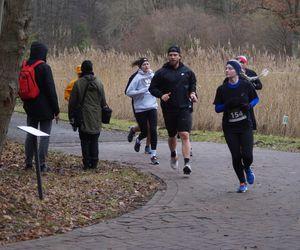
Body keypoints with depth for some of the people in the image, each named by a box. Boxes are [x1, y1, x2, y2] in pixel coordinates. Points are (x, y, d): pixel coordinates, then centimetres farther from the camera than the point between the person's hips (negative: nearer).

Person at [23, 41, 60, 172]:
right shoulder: (44, 68, -16)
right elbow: (51, 90, -14)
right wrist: (56, 110, -9)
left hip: (30, 107, 6)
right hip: (45, 109, -6)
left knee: (30, 134, 15)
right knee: (45, 135, 0)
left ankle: (28, 162, 18)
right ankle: (41, 164, -1)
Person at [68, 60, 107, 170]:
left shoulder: (78, 83, -8)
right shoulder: (99, 83, 2)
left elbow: (72, 102, -4)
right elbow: (103, 102, 8)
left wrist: (71, 115, 7)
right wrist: (103, 115, 20)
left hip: (84, 117, -3)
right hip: (96, 118, 3)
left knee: (85, 141, 3)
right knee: (94, 141, 10)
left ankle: (87, 163, 0)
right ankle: (94, 162, 9)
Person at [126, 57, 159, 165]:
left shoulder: (153, 75, 6)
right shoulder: (137, 77, -8)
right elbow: (129, 92, -11)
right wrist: (142, 91, -19)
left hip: (152, 107, 3)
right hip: (140, 108, -3)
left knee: (153, 131, -7)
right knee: (144, 131, 5)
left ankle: (153, 155, 0)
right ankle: (138, 140, 42)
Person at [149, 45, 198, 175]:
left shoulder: (187, 71, 5)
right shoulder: (162, 72, 0)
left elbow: (193, 84, 20)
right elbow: (152, 88, 4)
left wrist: (193, 93, -1)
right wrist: (161, 95, -14)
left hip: (184, 108, -1)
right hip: (169, 109, 1)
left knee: (185, 135, -14)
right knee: (172, 135, 16)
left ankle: (187, 163, -18)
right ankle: (173, 155, 44)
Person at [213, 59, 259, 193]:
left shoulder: (246, 85, -5)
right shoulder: (222, 89, -2)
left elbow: (256, 99, 9)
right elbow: (217, 108, -1)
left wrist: (248, 105, -11)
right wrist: (228, 105, -19)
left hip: (245, 126, -1)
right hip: (229, 128, 1)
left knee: (247, 155, -9)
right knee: (236, 156, 0)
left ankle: (247, 168, 28)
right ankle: (242, 183, 19)